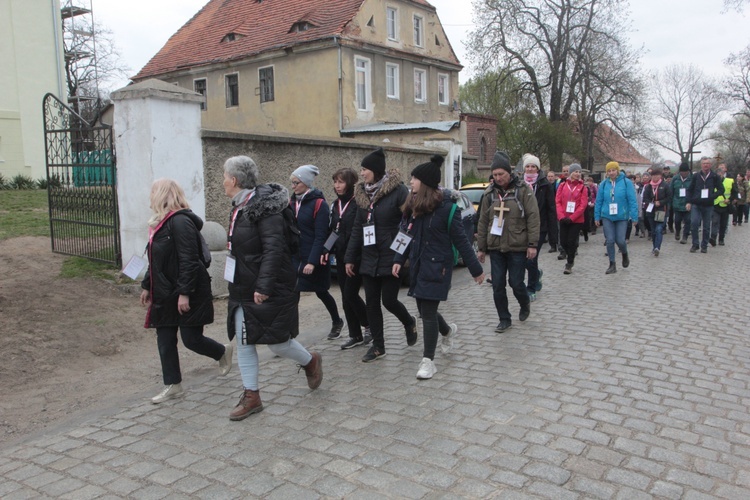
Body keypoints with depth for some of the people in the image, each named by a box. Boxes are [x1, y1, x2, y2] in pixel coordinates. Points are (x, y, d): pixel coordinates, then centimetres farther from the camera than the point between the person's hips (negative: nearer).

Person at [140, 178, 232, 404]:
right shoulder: (161, 223, 12)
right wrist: (147, 286, 20)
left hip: (188, 295, -9)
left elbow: (189, 261, -23)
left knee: (191, 339, 0)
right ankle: (173, 386, 20)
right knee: (164, 341, 10)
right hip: (166, 294, 9)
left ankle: (223, 352, 29)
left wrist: (184, 293, -25)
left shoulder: (181, 222, -18)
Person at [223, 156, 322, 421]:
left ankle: (311, 362, 30)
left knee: (277, 342, 1)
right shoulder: (240, 207, 10)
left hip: (269, 291, -9)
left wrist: (264, 286, -29)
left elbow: (274, 249, -25)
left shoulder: (265, 207, -19)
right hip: (242, 289, 9)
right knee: (244, 342, 9)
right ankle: (251, 396, 20)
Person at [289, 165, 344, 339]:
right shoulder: (293, 202, 7)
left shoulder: (319, 204, -13)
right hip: (295, 257, 5)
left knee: (321, 292, 12)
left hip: (314, 259, -5)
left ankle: (337, 322, 37)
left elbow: (320, 236, -18)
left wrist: (312, 261, -24)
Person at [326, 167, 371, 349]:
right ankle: (355, 335, 19)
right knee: (346, 297, 9)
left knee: (350, 294, -8)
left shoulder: (359, 203, -11)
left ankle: (369, 326, 15)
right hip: (341, 257, 8)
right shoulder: (335, 205, 13)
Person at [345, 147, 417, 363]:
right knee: (371, 302, 7)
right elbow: (357, 229, 13)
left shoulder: (398, 191, -11)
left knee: (389, 300, -2)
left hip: (391, 259, -6)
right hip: (369, 259, 6)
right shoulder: (362, 194, 9)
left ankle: (409, 322, 31)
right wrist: (350, 258, 11)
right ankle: (378, 346, 19)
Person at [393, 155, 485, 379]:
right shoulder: (413, 205, 4)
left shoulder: (446, 206, -15)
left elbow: (461, 240, -12)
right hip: (417, 266, 7)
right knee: (424, 308, 15)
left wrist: (476, 269, -8)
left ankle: (428, 361, 7)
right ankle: (448, 331, 46)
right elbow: (406, 234, 12)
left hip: (437, 266, -7)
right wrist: (399, 260, 6)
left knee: (428, 311, -5)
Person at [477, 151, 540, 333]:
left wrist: (532, 244, -12)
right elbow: (483, 222, 10)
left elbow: (533, 217, -8)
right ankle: (504, 319, 19)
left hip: (517, 247, -4)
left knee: (516, 283, 1)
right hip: (495, 247, 4)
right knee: (497, 286, 4)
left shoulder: (523, 190, -5)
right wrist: (482, 247, 10)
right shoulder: (490, 193, 6)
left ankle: (525, 305, 33)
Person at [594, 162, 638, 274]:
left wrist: (634, 216, -10)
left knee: (620, 240, -2)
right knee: (610, 240, 1)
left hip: (622, 217, -2)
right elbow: (599, 201, 5)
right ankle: (612, 265, 13)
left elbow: (632, 201, -7)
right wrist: (597, 217, 5)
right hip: (607, 217, 2)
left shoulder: (626, 182, -6)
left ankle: (625, 255, 32)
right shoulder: (604, 184, 2)